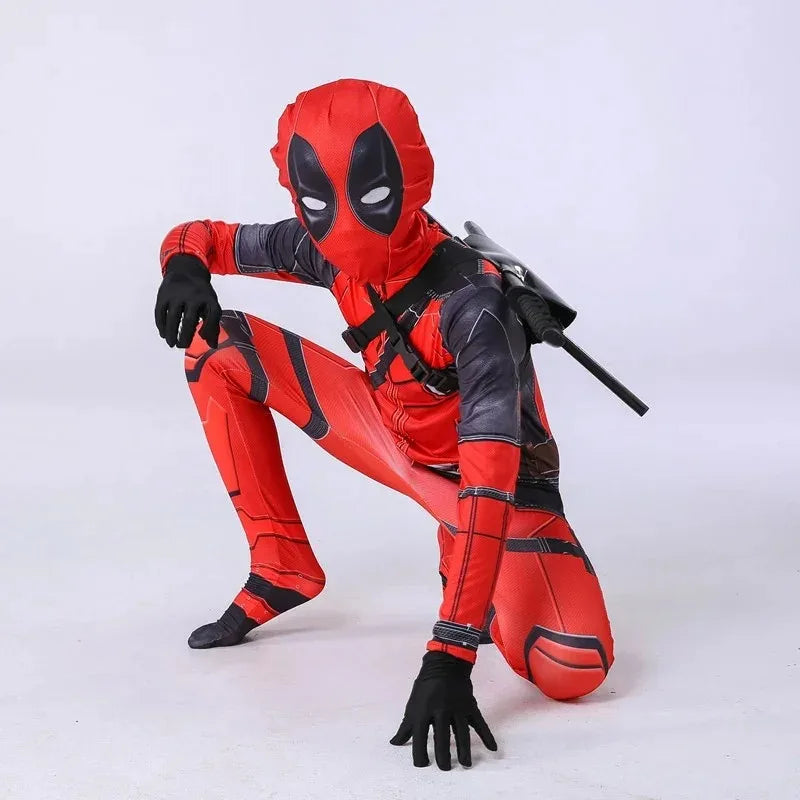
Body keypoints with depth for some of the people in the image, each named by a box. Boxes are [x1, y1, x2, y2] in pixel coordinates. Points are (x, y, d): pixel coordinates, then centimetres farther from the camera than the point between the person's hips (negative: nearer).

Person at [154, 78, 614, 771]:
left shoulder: (470, 304, -35)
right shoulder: (327, 252, -15)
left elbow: (488, 483, -41)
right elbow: (204, 236, 1)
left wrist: (451, 653, -48)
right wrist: (185, 262, -27)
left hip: (491, 471, -5)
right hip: (397, 441, 6)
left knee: (570, 671, -30)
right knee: (218, 346, -8)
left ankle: (472, 564, 6)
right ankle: (282, 567, 3)